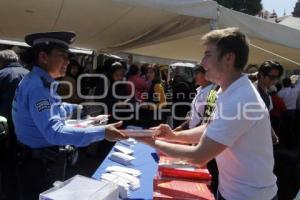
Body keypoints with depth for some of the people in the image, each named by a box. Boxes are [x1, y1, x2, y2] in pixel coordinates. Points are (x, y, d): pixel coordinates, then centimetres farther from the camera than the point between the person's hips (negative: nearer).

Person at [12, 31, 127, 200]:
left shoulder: (41, 81, 6)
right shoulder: (38, 86, -26)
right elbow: (54, 132, -36)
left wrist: (76, 108, 19)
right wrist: (101, 132, -40)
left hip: (47, 161, 10)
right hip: (40, 166, -10)